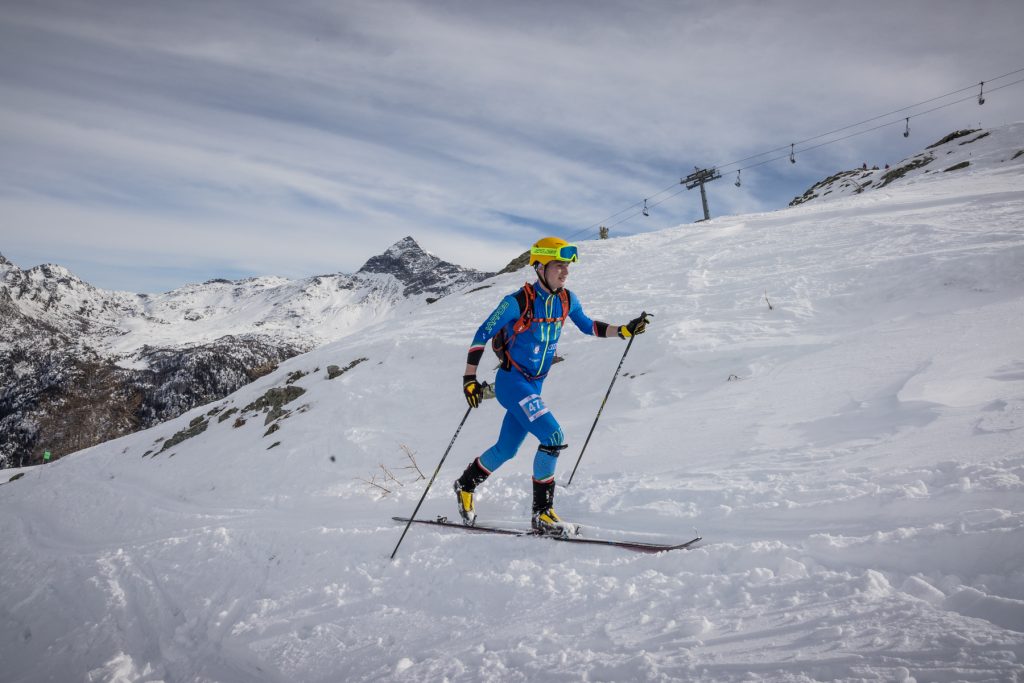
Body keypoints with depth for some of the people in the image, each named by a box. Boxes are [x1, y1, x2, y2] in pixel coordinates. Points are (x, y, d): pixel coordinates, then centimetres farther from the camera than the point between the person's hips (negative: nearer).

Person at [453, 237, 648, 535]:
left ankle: (466, 485, 41)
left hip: (535, 386, 7)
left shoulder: (566, 300, 1)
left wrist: (625, 330, 6)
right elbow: (482, 335, -11)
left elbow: (588, 326, 17)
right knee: (553, 436, -20)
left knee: (506, 450, 16)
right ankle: (542, 513, -6)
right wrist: (469, 379, -14)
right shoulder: (517, 302, -18)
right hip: (511, 382, -7)